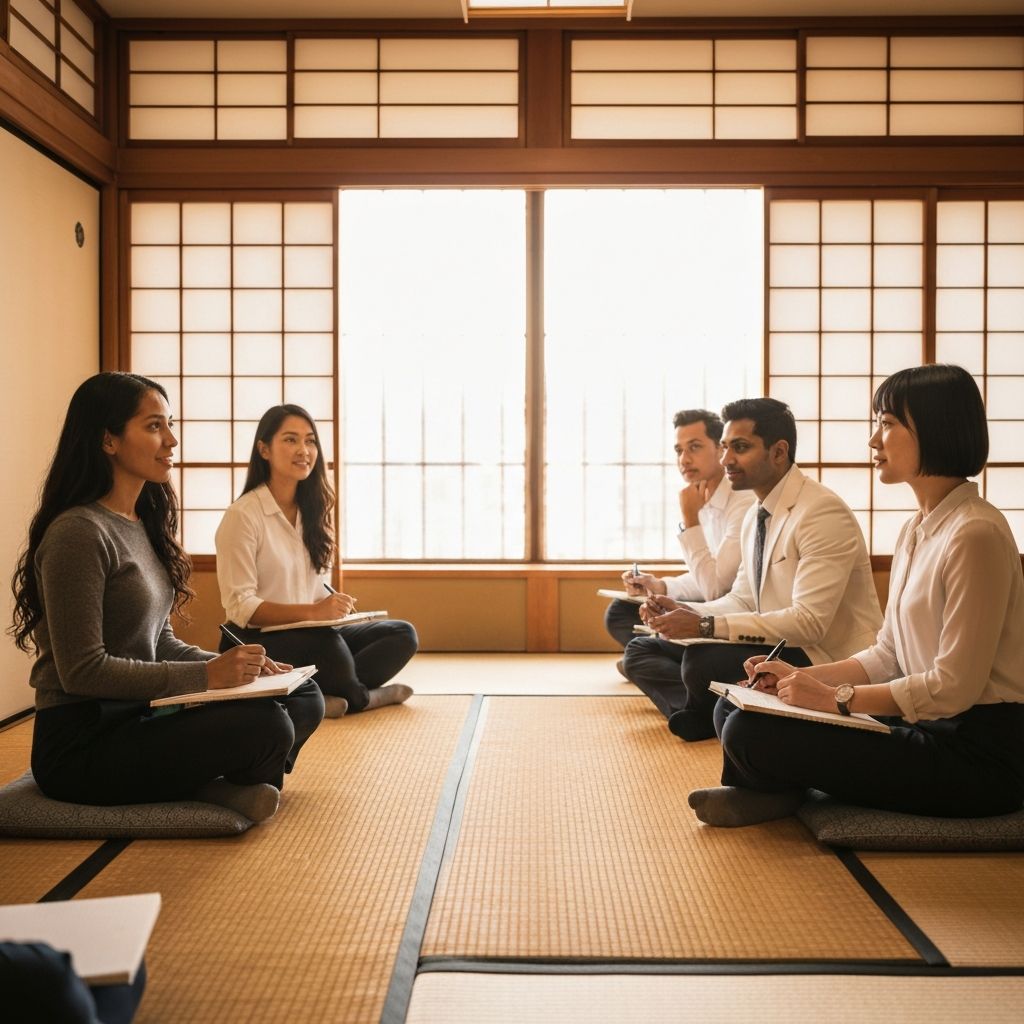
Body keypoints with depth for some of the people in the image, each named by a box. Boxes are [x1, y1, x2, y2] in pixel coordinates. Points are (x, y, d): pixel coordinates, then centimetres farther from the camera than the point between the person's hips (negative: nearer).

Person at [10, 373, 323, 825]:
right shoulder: (79, 532, -17)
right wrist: (206, 676, -20)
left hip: (137, 719, 9)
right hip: (80, 746, -9)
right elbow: (82, 670, -20)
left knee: (304, 698, -1)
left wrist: (233, 666, -3)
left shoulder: (144, 525, 10)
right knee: (267, 726, -26)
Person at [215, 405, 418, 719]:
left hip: (311, 633, 8)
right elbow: (240, 606, -16)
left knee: (402, 635, -10)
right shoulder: (242, 515, -12)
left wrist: (336, 607, -9)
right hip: (256, 641, -7)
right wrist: (312, 612, -26)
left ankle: (325, 694, -24)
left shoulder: (310, 510, 10)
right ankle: (359, 697, -9)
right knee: (326, 640, -37)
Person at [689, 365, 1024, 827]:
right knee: (734, 710, -2)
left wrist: (835, 698, -17)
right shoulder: (915, 530, 11)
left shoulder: (975, 534, -20)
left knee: (751, 734, -18)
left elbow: (954, 687, -22)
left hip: (978, 753, -9)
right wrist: (805, 678, -2)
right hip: (928, 727, 9)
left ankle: (775, 793, 11)